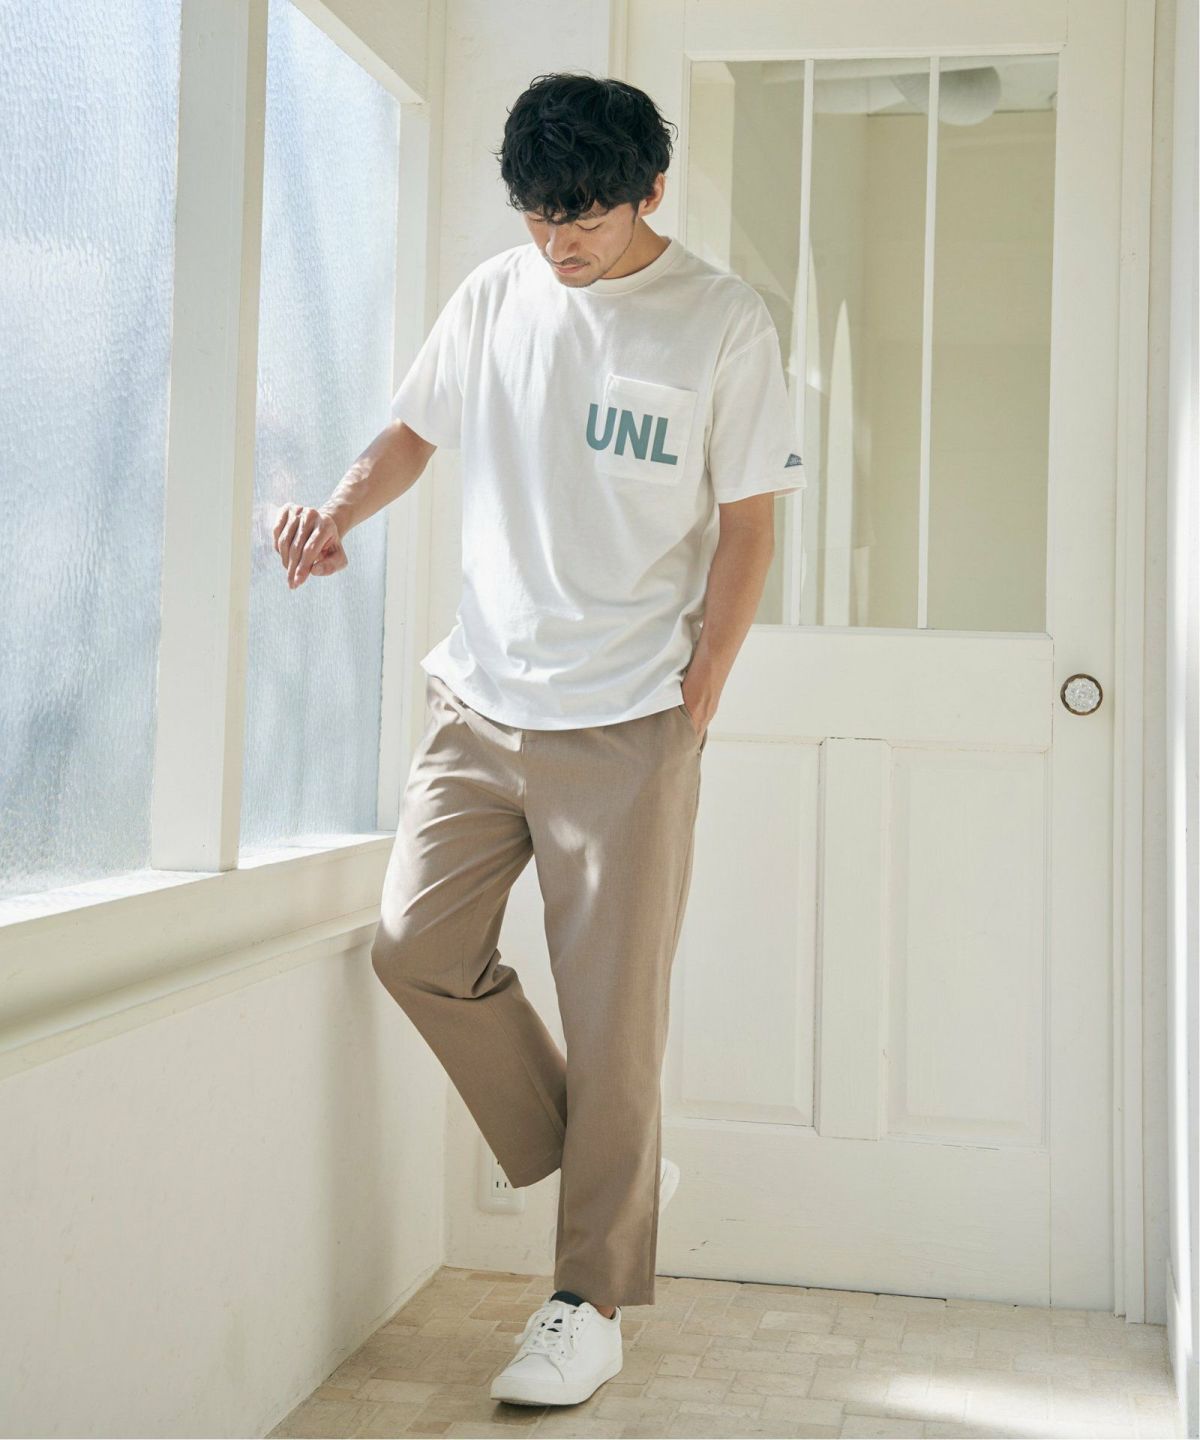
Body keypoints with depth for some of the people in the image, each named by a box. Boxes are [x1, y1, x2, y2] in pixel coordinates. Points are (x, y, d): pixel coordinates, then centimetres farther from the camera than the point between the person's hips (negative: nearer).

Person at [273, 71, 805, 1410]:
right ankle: (603, 1167, 19)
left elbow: (747, 523, -2)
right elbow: (414, 429, 18)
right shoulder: (494, 295, 7)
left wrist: (693, 708, -7)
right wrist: (340, 507, -4)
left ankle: (592, 1302, 14)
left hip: (625, 719, -4)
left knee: (611, 1006, -1)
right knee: (416, 944, -2)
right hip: (479, 695, 5)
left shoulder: (722, 319, -4)